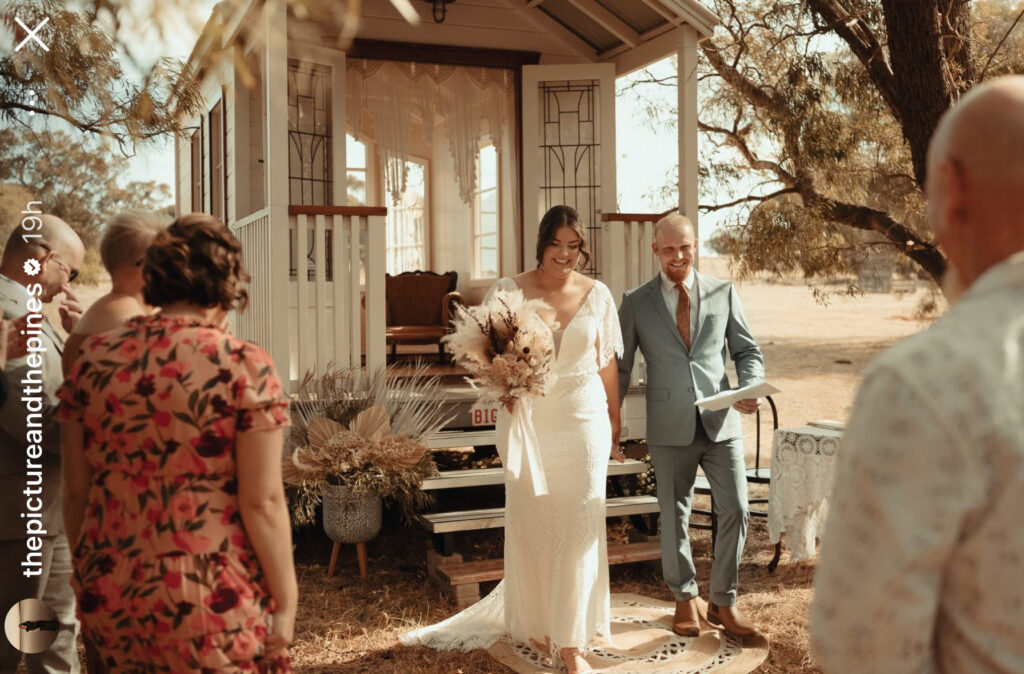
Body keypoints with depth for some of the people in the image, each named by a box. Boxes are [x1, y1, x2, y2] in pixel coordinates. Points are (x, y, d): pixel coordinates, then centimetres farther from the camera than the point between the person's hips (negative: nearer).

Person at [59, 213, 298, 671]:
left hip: (109, 597, 5)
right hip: (209, 600, -5)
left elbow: (76, 492, 5)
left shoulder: (94, 359, 0)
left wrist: (91, 573, 18)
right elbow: (263, 502, -14)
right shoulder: (244, 366, -14)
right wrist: (285, 601, -4)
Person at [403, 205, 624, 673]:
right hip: (526, 423, 0)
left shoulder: (596, 294, 2)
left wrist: (614, 425, 11)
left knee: (579, 529, 0)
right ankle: (533, 622, 32)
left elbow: (607, 364, 8)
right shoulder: (509, 292, -3)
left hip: (583, 424, 1)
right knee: (529, 526, 9)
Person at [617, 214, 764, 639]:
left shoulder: (723, 293, 6)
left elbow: (747, 351, 9)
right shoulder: (636, 302, 3)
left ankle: (723, 603, 18)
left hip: (720, 424, 1)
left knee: (735, 510, -1)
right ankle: (685, 600, 29)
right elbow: (620, 368, 6)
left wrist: (750, 389, -11)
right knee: (674, 516, 10)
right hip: (670, 428, -1)